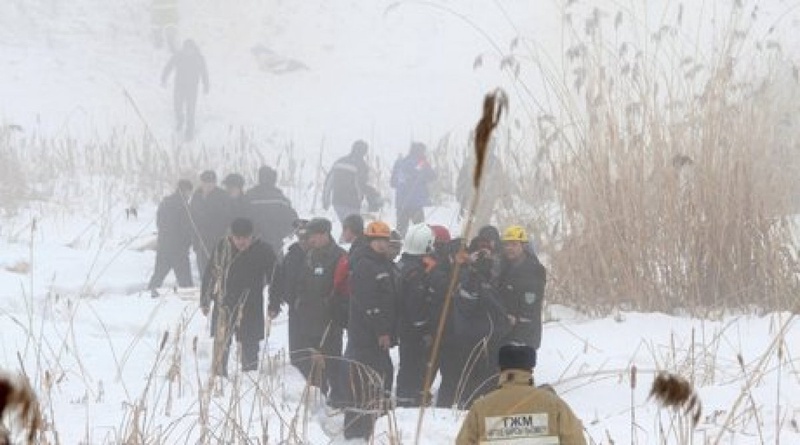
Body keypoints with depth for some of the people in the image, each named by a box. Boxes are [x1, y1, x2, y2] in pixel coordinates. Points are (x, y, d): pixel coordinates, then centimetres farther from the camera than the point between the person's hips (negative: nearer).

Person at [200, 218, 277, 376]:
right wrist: (205, 302, 10)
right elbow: (210, 274, 9)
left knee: (249, 346, 3)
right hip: (224, 305, 1)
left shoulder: (263, 251, -3)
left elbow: (273, 279, 3)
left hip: (250, 308, -1)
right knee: (221, 344, -3)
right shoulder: (222, 248, 1)